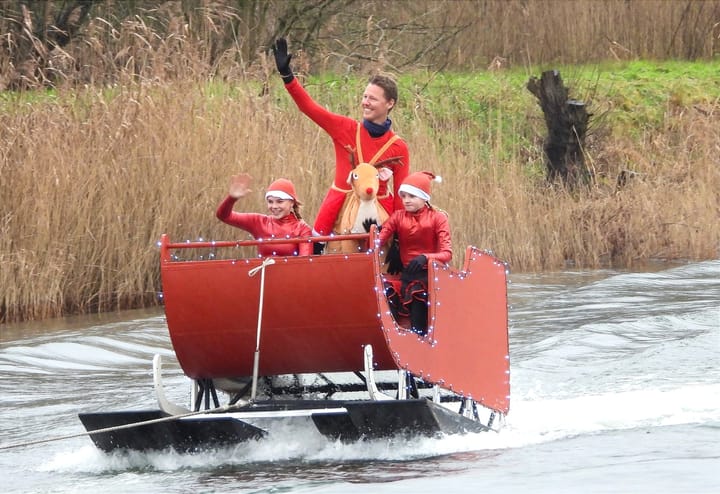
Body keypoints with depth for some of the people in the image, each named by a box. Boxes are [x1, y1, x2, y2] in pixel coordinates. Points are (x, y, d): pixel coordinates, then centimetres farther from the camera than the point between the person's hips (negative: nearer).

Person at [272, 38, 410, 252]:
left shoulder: (398, 148, -4)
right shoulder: (346, 129, -2)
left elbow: (401, 194, -2)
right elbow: (308, 107, -7)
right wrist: (286, 74, -17)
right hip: (340, 209, 1)